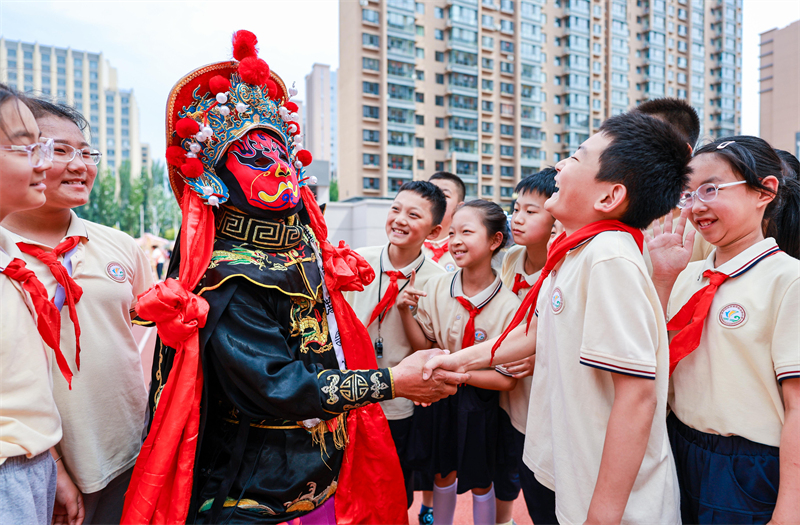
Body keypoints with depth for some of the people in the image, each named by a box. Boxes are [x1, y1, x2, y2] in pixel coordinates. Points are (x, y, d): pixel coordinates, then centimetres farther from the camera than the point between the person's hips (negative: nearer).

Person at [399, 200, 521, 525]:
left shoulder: (508, 305, -21)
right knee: (443, 474, 24)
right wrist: (405, 311, -18)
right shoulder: (436, 287, -12)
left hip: (479, 403, -3)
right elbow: (422, 346, -3)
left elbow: (507, 379, -18)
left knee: (480, 482, 19)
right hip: (438, 395, 3)